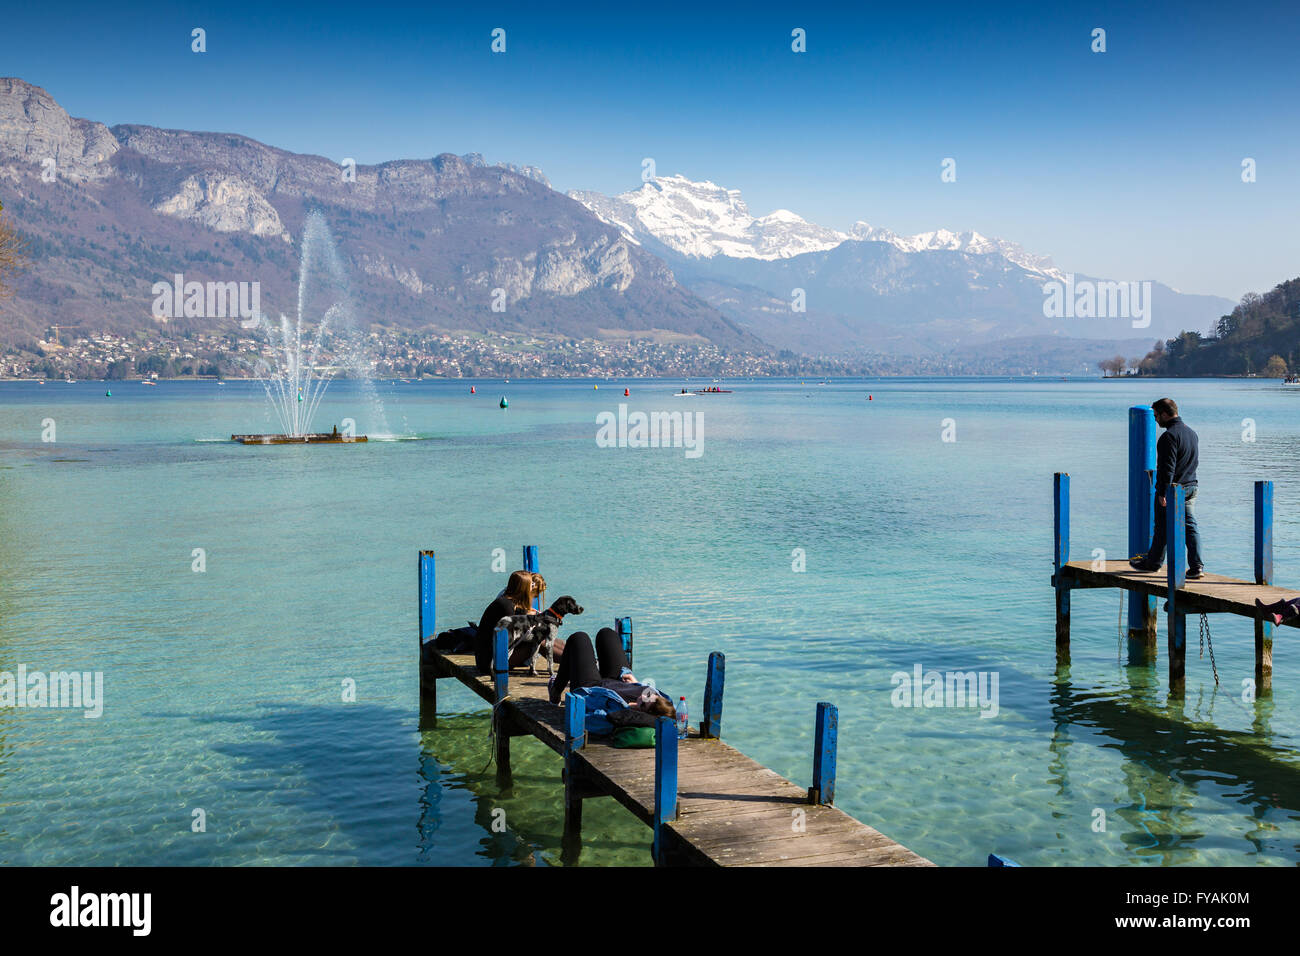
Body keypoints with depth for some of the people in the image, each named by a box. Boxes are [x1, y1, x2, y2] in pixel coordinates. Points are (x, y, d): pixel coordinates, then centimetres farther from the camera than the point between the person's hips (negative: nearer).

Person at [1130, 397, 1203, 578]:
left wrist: (1163, 492, -20)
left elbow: (1167, 467, -21)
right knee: (1190, 527, 6)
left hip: (1171, 489, -8)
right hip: (1191, 487, 8)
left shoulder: (1169, 436, -17)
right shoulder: (1191, 433, 12)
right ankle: (1196, 565, 0)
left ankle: (1153, 562, 19)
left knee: (1162, 529, 5)